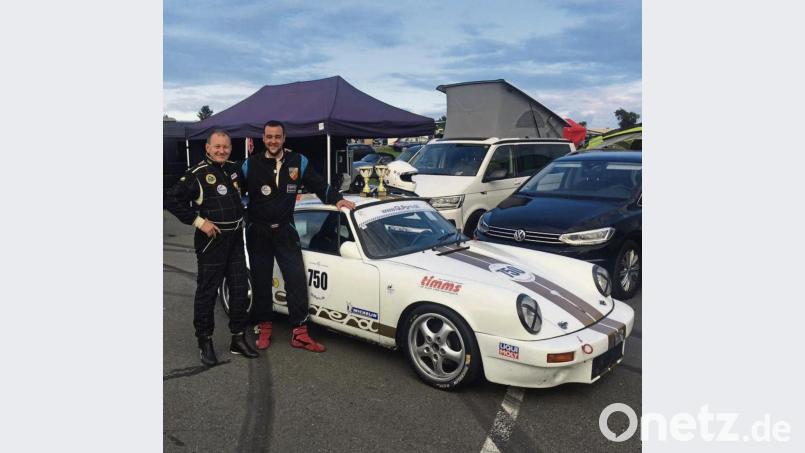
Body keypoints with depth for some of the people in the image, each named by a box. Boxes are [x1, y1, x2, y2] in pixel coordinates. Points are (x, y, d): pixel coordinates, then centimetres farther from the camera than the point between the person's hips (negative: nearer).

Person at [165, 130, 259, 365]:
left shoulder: (234, 169, 10)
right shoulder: (197, 174, -10)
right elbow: (172, 200, -13)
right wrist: (199, 221, -16)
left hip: (235, 238, 6)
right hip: (211, 240, -6)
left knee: (239, 289, 9)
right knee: (207, 292, 2)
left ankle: (238, 339, 20)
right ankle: (205, 342, 15)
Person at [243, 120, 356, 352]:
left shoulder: (298, 162, 0)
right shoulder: (251, 164, -3)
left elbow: (319, 185, 7)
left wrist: (337, 199, -6)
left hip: (285, 231, 0)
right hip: (258, 233, 0)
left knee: (297, 280, -5)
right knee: (261, 282, 9)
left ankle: (299, 333, 2)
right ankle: (264, 328, 25)